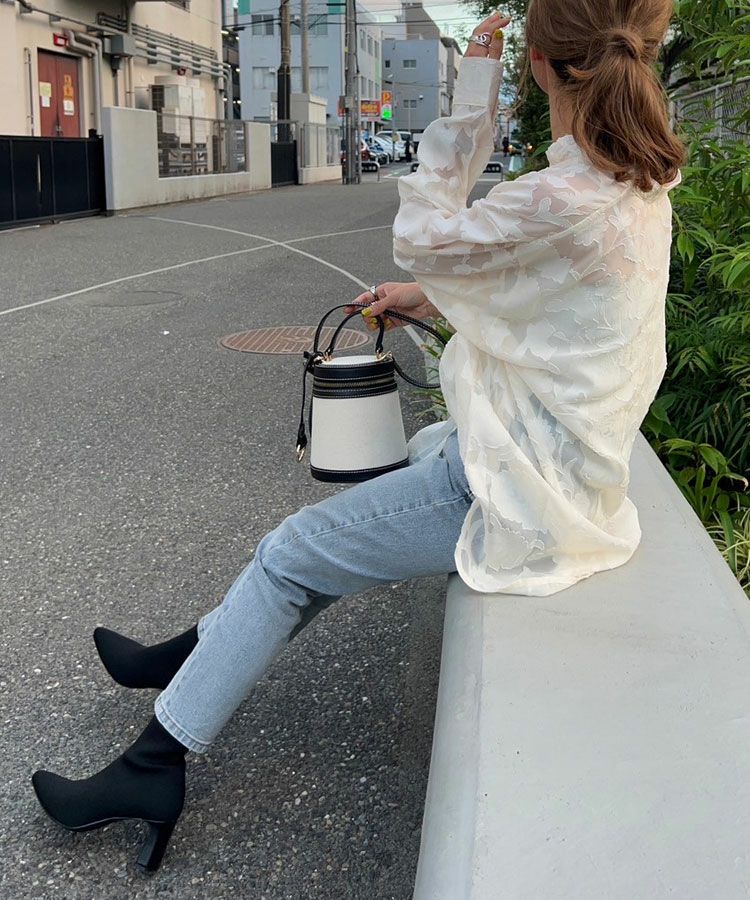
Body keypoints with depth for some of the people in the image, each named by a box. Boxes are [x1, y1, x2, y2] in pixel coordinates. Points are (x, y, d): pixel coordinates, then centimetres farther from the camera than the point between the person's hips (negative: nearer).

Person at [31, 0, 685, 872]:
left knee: (293, 553, -1)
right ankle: (186, 661, 30)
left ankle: (153, 765, 11)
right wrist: (423, 296, 15)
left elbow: (421, 235, -13)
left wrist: (470, 96, -12)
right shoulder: (638, 181, 4)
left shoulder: (563, 197, -28)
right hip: (543, 457, 10)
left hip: (516, 491, -9)